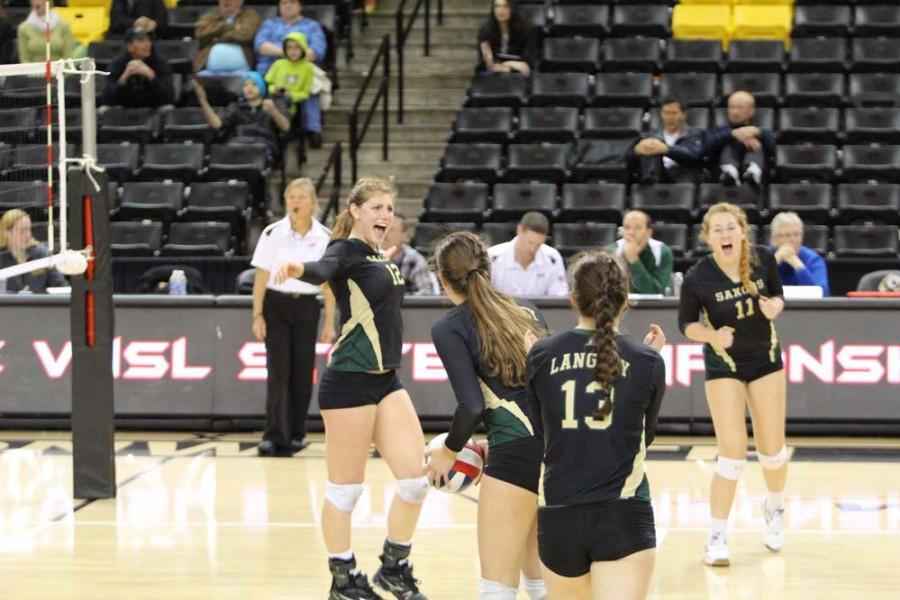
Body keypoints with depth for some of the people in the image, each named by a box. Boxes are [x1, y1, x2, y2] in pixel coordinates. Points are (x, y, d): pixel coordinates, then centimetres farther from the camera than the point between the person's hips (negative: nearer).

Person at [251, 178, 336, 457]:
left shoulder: (324, 237, 0)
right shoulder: (273, 233, -4)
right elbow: (261, 276, -1)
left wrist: (330, 321, 2)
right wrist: (257, 315, -6)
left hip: (306, 308, 2)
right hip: (276, 305, -2)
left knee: (303, 372, 3)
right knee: (278, 371, -8)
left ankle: (295, 434, 15)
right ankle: (274, 437, -8)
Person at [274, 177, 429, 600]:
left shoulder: (379, 256, 13)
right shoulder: (346, 250, -11)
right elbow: (325, 269, -35)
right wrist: (300, 269, -55)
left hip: (386, 381, 8)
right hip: (349, 383, -8)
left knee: (415, 478, 3)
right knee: (345, 489, 0)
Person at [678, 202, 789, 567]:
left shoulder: (763, 259, -15)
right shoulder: (697, 278, -22)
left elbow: (778, 296, 1)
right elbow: (686, 323, -8)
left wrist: (774, 307, -22)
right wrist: (712, 335, -28)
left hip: (765, 359, 3)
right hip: (724, 366, -3)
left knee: (772, 450, 11)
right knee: (732, 454, -11)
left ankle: (775, 509, 42)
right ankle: (717, 537, 4)